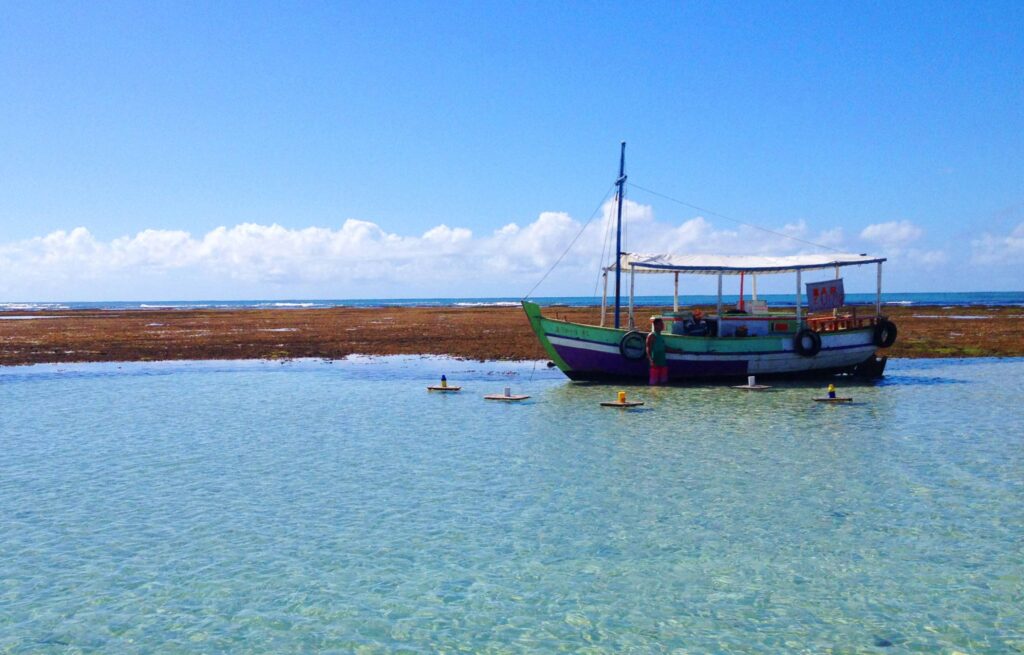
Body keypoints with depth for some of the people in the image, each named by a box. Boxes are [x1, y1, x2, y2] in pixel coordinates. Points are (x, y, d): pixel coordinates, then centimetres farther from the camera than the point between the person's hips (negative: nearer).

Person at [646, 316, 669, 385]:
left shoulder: (661, 336, 16)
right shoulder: (652, 335, -8)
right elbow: (648, 349, -14)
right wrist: (651, 360, -24)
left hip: (662, 362, 8)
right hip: (655, 363, -8)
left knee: (663, 381, 9)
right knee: (654, 382, -7)